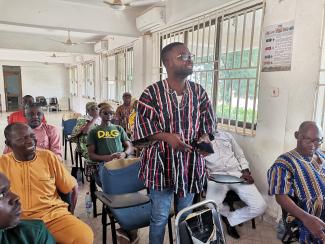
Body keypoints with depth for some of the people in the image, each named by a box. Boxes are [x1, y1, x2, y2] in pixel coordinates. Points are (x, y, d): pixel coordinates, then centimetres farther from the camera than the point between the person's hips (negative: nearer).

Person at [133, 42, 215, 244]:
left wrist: (205, 137, -13)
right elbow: (143, 127, -10)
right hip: (162, 162, -3)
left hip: (190, 162, 4)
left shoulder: (199, 91, 3)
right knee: (160, 215, 8)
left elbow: (208, 121, 8)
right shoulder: (152, 93, -9)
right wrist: (167, 137, -24)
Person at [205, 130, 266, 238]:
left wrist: (246, 171, 3)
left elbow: (240, 156, 20)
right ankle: (227, 211, 9)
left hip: (237, 174, 3)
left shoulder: (226, 135, 17)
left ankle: (230, 220, 9)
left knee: (260, 206, -16)